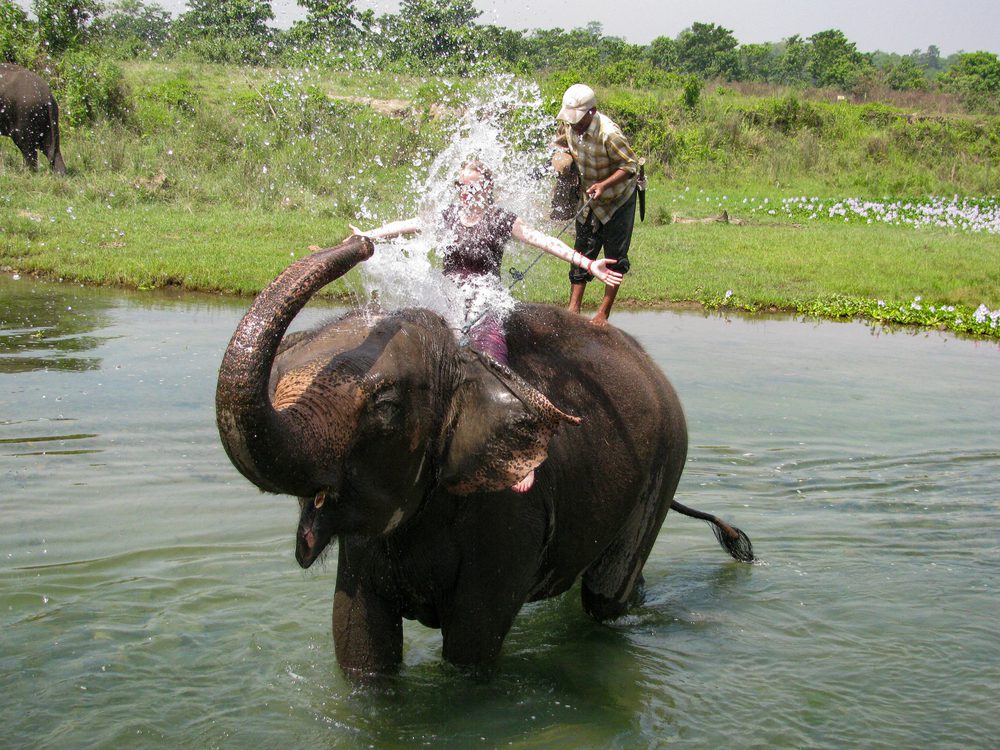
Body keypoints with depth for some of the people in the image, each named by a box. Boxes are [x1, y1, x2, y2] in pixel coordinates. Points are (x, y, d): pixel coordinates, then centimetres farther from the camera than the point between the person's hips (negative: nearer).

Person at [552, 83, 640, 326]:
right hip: (589, 199, 6)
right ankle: (573, 309, 8)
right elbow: (559, 144, 10)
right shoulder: (568, 125, -12)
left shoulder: (609, 134, -32)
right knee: (582, 253, 5)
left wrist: (604, 185, -35)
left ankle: (603, 314, 7)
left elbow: (631, 165, -24)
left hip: (618, 199, -6)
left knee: (615, 258, 0)